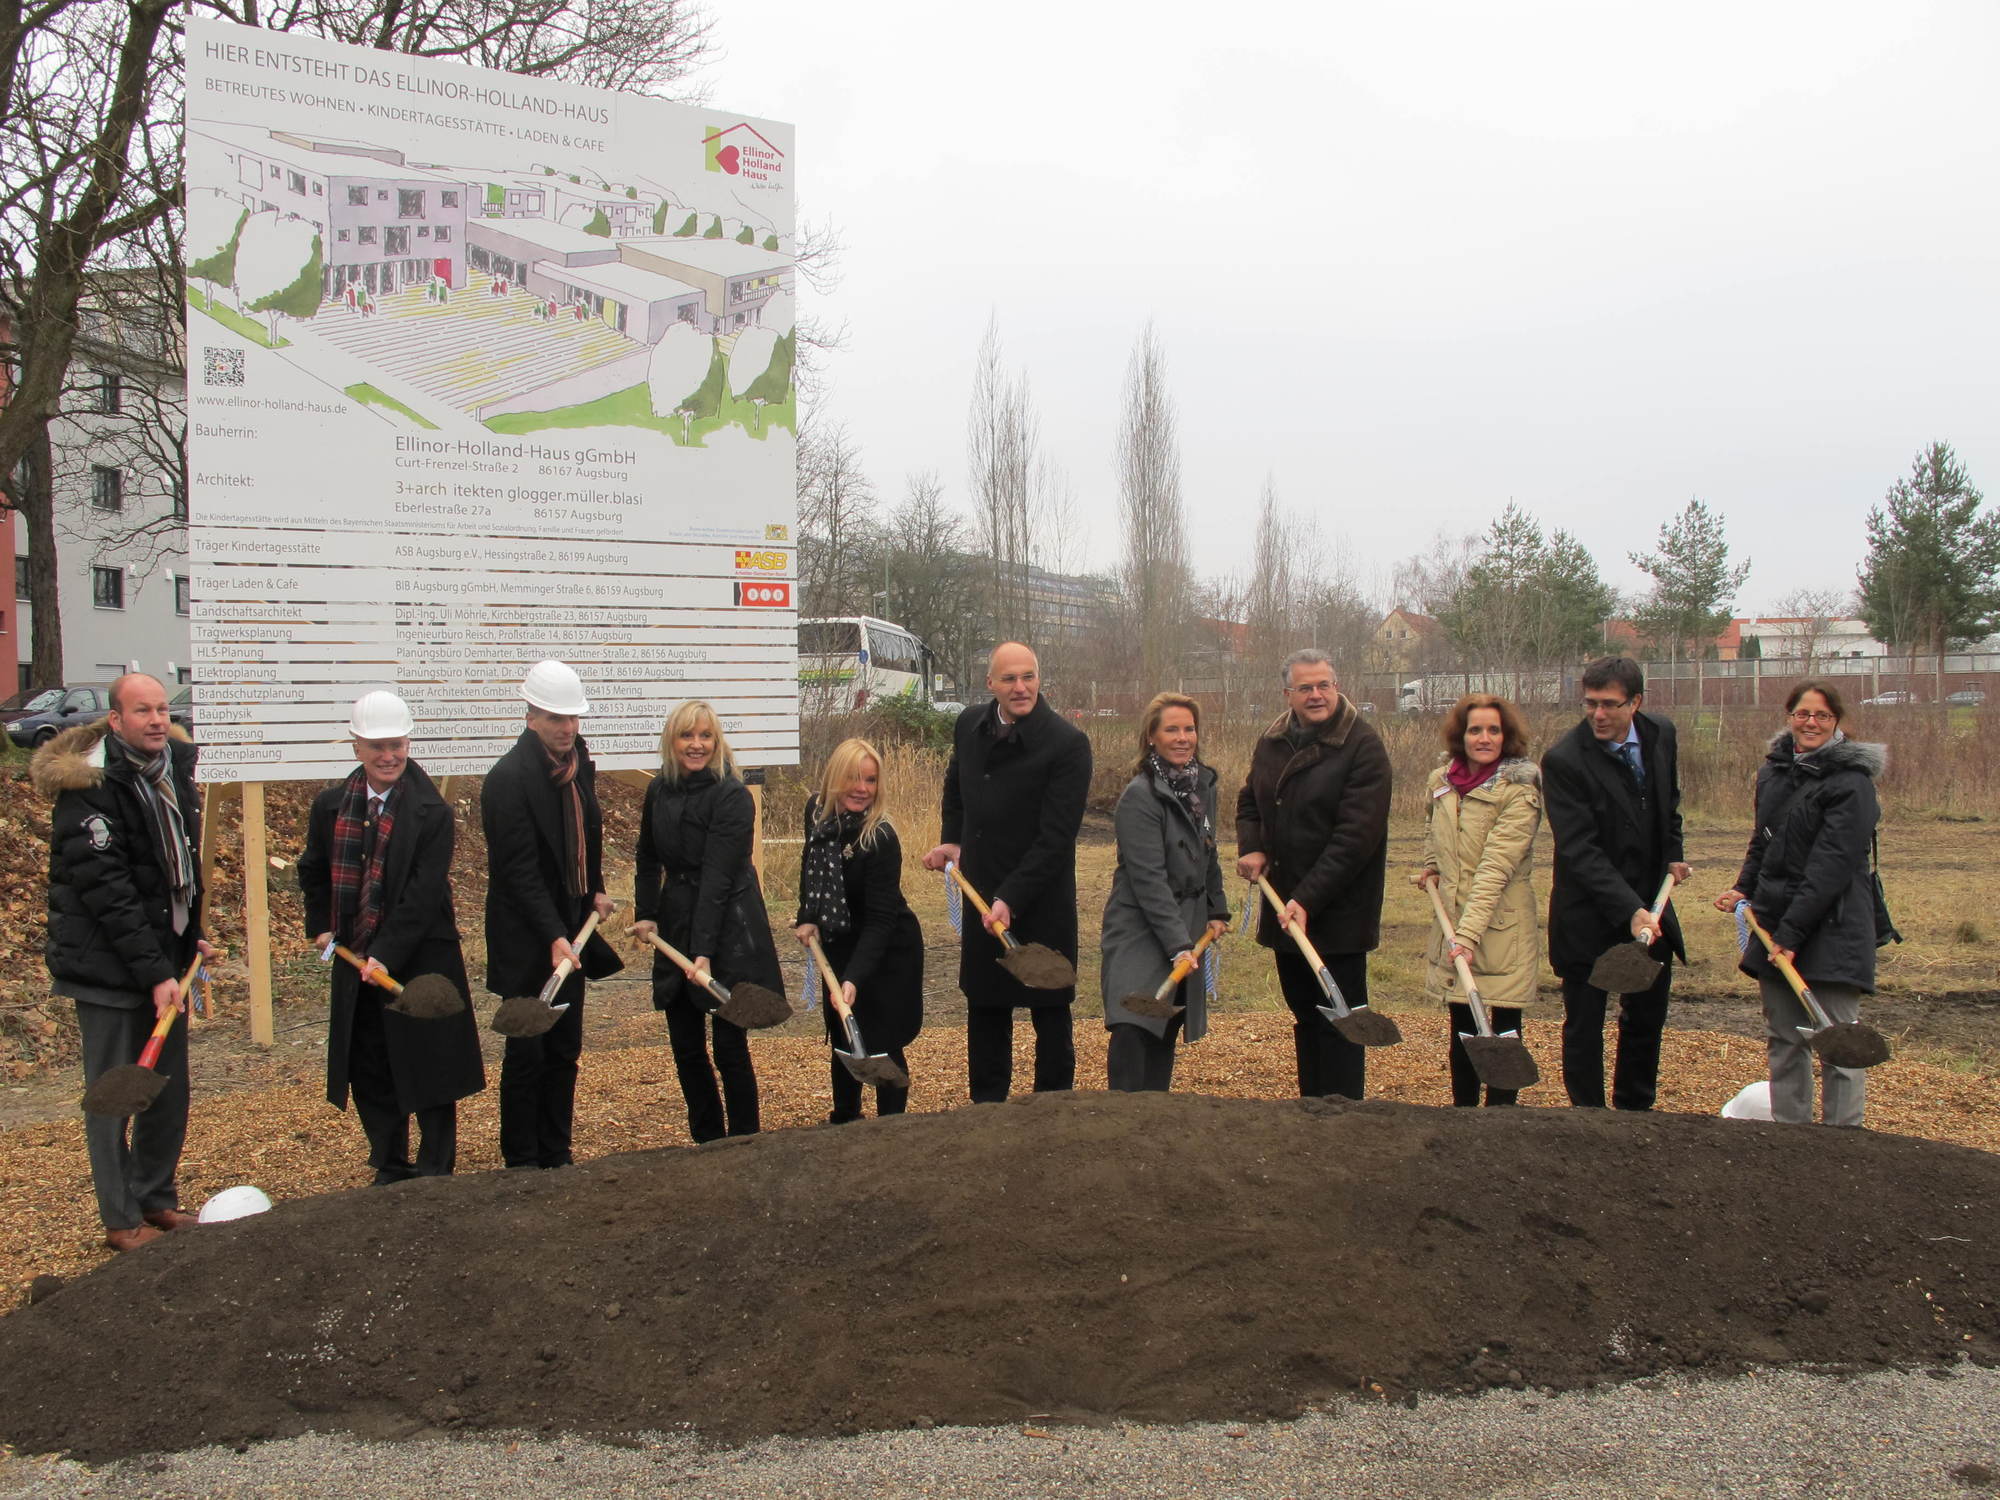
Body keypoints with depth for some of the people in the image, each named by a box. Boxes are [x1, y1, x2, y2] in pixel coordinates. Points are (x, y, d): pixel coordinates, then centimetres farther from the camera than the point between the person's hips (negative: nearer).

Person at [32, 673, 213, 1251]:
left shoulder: (174, 766, 6)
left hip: (164, 957, 7)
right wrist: (154, 974, -22)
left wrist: (191, 937, 14)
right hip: (109, 967, -7)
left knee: (169, 1089, 14)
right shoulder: (88, 788, -18)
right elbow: (107, 892, -22)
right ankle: (121, 1220, 16)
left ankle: (157, 1199, 30)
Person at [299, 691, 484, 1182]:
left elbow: (424, 893, -17)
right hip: (355, 960, 5)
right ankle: (390, 1169, 27)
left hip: (419, 960, -5)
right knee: (370, 1071, 12)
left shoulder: (431, 812, -12)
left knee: (429, 1068, 4)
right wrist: (321, 927, 10)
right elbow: (314, 871, 19)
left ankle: (435, 1172, 18)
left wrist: (387, 955, -22)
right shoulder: (331, 805, 3)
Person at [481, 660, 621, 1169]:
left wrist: (595, 890, 10)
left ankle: (556, 1156, 23)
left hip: (569, 930, 7)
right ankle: (521, 1164, 15)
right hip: (528, 940, -7)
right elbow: (520, 870, -21)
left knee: (565, 1050, 13)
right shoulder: (509, 777, -17)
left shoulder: (578, 763, 6)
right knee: (526, 1053, 2)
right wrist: (554, 937, -25)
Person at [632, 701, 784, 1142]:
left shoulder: (732, 796, -15)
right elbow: (649, 861, 17)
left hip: (728, 933, -6)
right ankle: (707, 1142, 24)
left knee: (729, 1047, -2)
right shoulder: (658, 791, 5)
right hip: (674, 928, 6)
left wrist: (704, 949, -26)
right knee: (685, 1046, 10)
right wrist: (645, 914, 4)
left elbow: (717, 876, -21)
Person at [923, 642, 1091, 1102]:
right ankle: (987, 1104, 30)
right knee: (984, 1005, 16)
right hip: (982, 895, 6)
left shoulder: (1068, 744, -17)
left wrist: (1011, 899, -23)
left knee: (1049, 1011, 6)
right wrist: (953, 839, 9)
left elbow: (1056, 837, -20)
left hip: (1041, 903, -6)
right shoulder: (970, 724, 3)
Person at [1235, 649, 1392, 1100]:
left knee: (1338, 1021, -2)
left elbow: (1356, 835, -20)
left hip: (1338, 912, -7)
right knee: (1304, 1013, 17)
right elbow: (1250, 801, 21)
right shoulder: (1272, 742, 8)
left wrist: (1308, 899, -24)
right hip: (1284, 906, 7)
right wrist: (1250, 846, -1)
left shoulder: (1363, 746, -14)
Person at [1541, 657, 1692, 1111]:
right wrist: (1630, 910, -33)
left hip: (1649, 905, 6)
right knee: (1584, 1025, 4)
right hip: (1589, 916, -6)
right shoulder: (1564, 759, -20)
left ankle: (1636, 1111, 32)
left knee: (1647, 1018, 16)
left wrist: (1673, 852, 9)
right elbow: (1579, 851, -25)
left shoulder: (1661, 734, -1)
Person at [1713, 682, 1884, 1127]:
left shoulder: (1851, 781, -12)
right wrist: (1744, 889, 5)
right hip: (1774, 922, 7)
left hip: (1832, 927, -7)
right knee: (1783, 1038, 13)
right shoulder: (1773, 770, 11)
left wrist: (1792, 931, -20)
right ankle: (1788, 1131, 22)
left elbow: (1832, 866, -17)